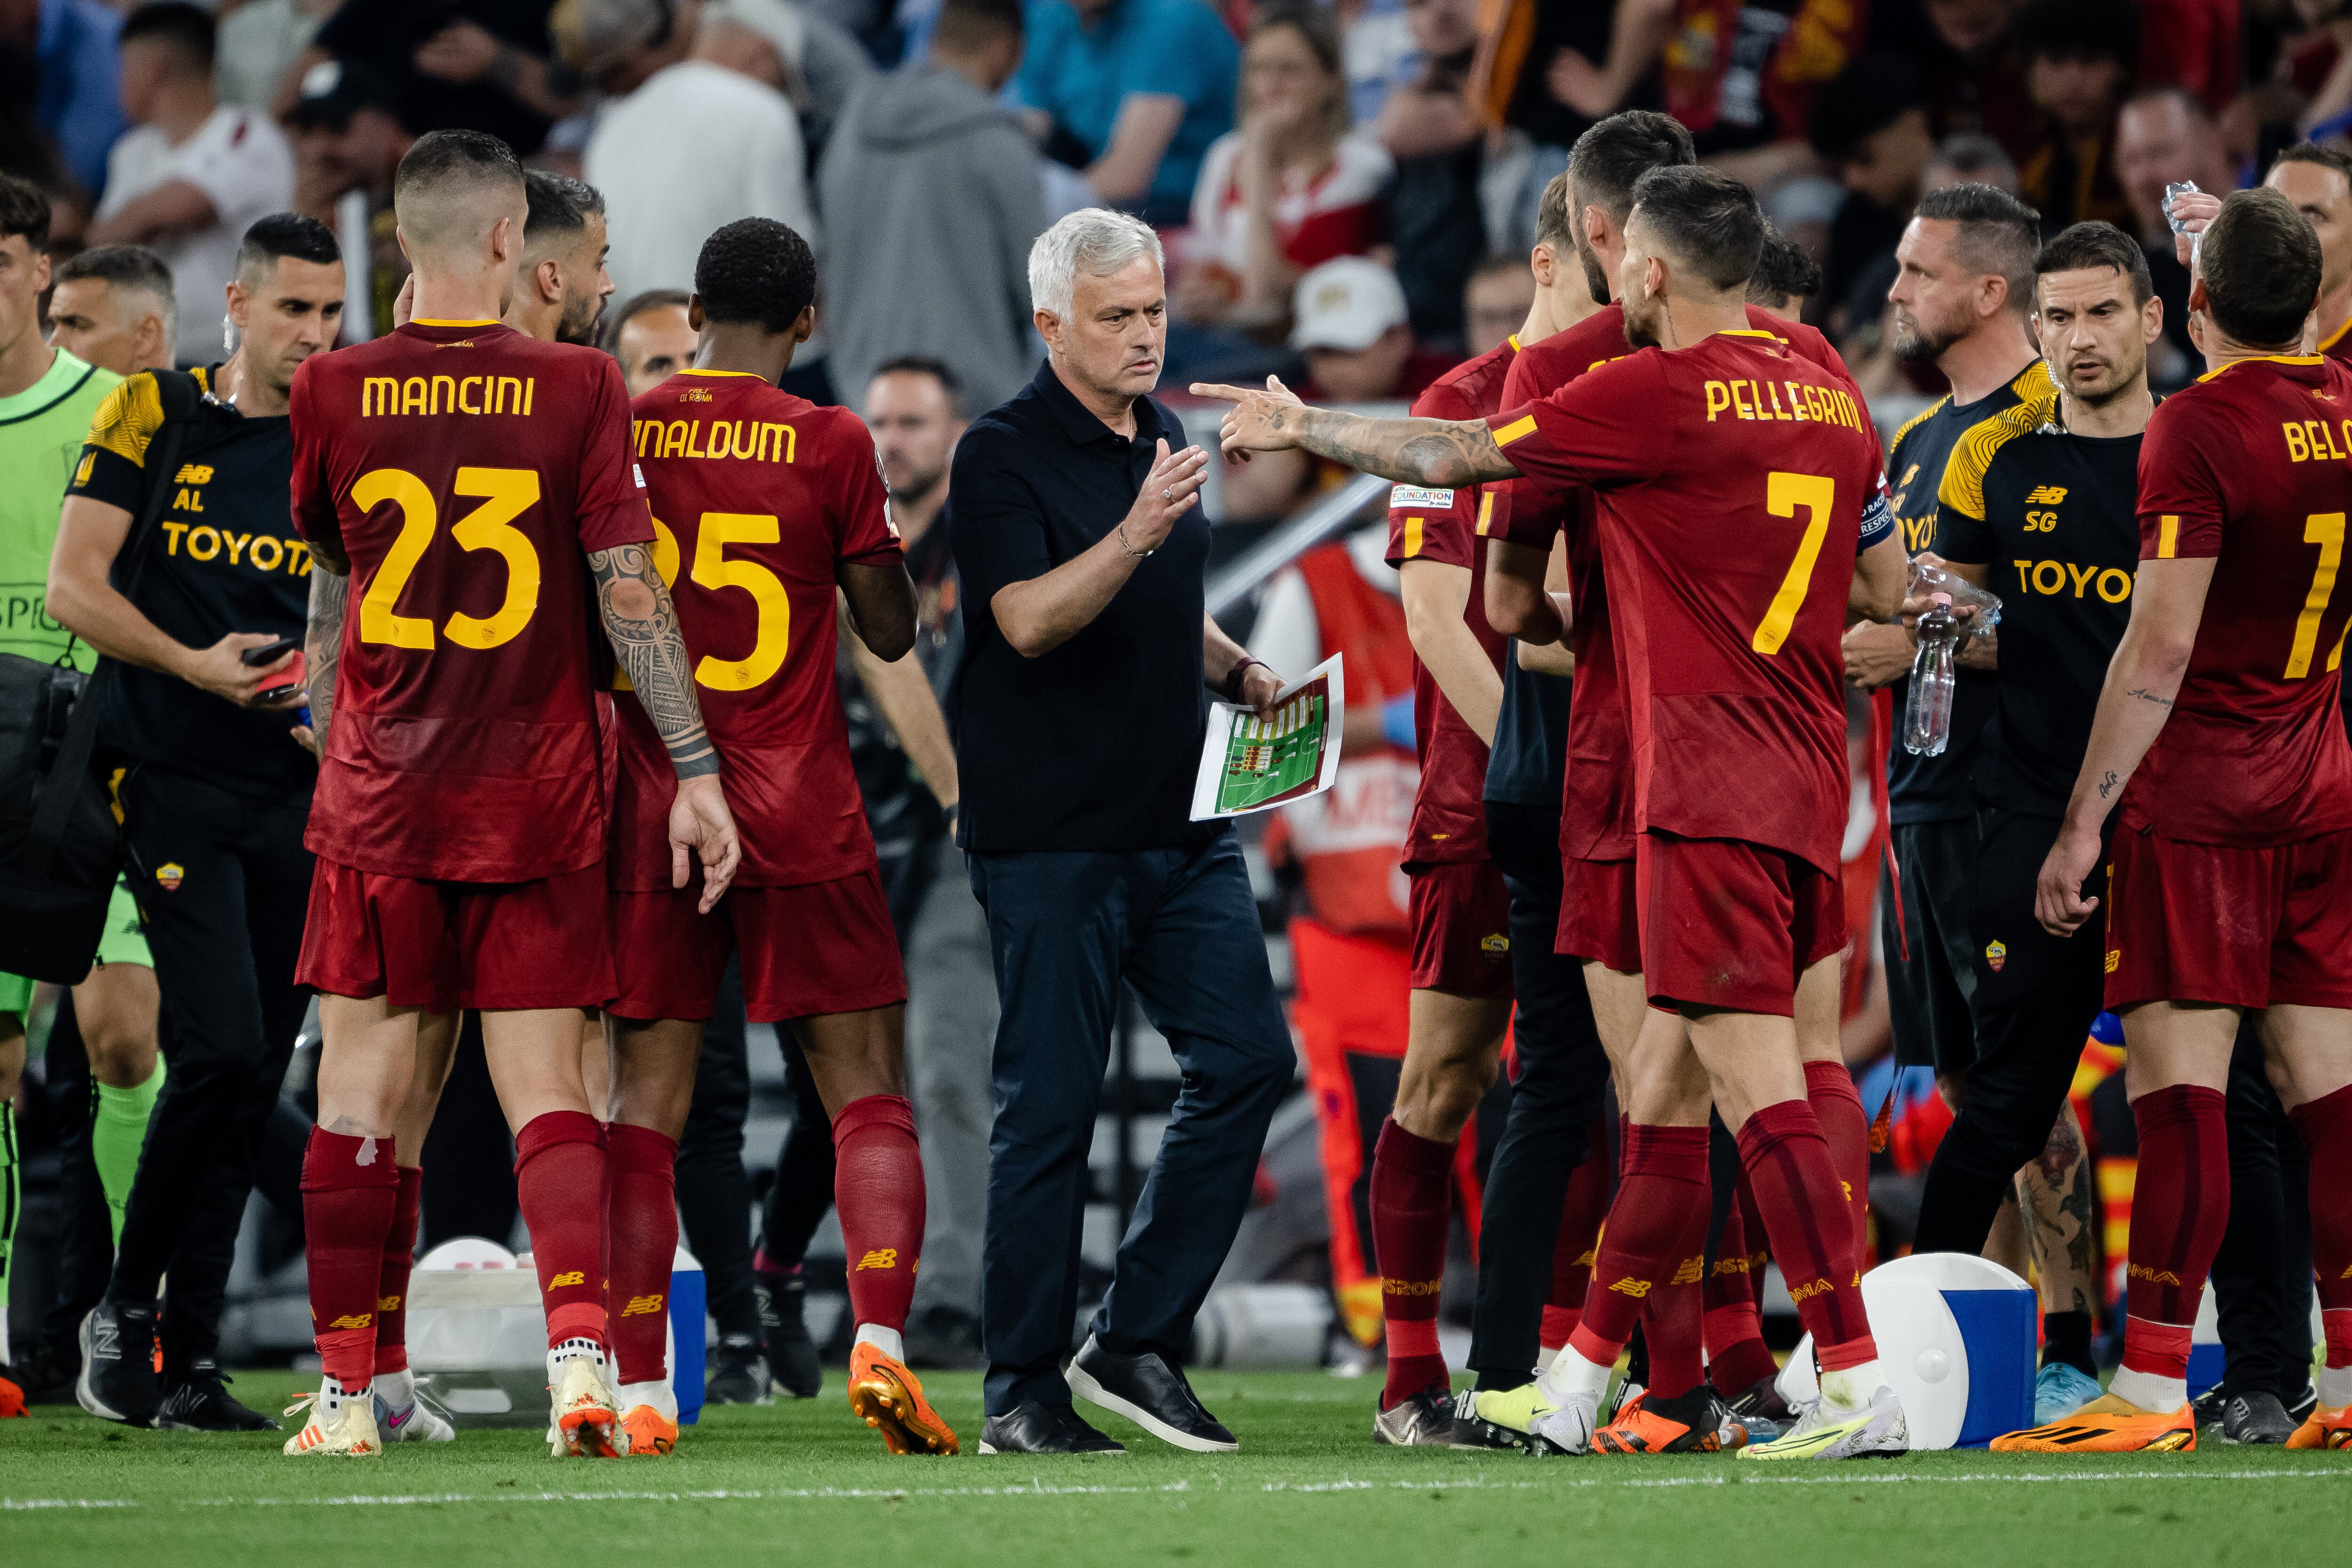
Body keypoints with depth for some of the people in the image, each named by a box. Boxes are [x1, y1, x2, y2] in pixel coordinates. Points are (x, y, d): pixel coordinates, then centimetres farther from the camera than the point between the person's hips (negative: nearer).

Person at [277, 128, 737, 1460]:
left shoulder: (337, 394, 1)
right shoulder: (577, 388, -6)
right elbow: (630, 590, -7)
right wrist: (694, 768, -3)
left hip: (378, 798, 1)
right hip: (537, 800, -1)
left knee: (368, 1090, 5)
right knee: (545, 1086, 2)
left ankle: (355, 1391, 8)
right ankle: (580, 1354, -15)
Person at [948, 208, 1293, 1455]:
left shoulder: (1157, 439, 15)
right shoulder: (1002, 454, -8)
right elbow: (1030, 620, -21)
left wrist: (1236, 671, 10)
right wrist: (1136, 533, -34)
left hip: (1178, 825, 7)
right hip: (1051, 833, -7)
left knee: (1248, 1059, -2)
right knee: (1050, 1105, -5)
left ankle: (1138, 1340, 7)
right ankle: (1021, 1392, 2)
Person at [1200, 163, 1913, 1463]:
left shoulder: (1658, 392, -8)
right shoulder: (1829, 396, 13)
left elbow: (1453, 457, 1)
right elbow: (1881, 596, 21)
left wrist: (1304, 426, 16)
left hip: (1709, 784, -8)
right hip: (1808, 774, 8)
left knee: (1757, 1088, -11)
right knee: (1671, 1095, 13)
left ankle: (1859, 1387, -18)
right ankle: (1576, 1380, 20)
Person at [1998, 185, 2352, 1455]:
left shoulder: (2197, 427, -14)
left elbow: (2160, 651, -17)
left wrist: (2083, 819, -13)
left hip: (2194, 807, -7)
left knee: (2178, 1087, -8)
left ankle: (2153, 1394, -10)